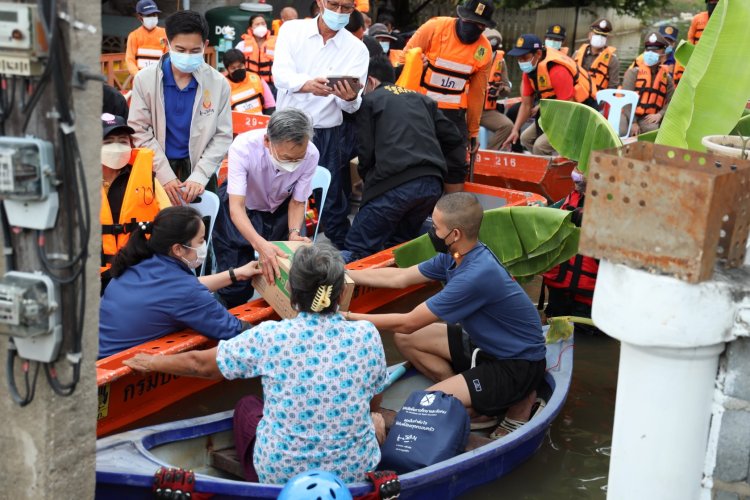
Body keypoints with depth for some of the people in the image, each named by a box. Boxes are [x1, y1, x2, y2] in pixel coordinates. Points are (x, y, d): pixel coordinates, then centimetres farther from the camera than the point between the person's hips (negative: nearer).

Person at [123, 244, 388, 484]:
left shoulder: (269, 337, -14)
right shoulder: (367, 336, -12)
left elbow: (200, 364, 0)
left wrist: (152, 362, 19)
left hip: (279, 473, -1)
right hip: (355, 473, 1)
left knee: (247, 406, 29)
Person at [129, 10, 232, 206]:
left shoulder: (218, 83, -3)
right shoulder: (145, 79, -4)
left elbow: (223, 136, -2)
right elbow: (140, 132, -5)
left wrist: (199, 176, -12)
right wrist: (166, 176, -11)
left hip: (198, 170, 0)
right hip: (156, 171, 0)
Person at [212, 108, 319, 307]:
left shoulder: (311, 155, -30)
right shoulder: (243, 147, -37)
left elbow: (297, 202, -14)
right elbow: (236, 208, -41)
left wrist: (294, 234, -33)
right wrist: (260, 245, -58)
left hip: (280, 209, 2)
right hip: (241, 210, -2)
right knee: (236, 288, -7)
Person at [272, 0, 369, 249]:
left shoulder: (357, 49, -3)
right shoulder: (292, 30, -3)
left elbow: (352, 106, -9)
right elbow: (280, 74, -18)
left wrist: (350, 97, -34)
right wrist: (308, 84, -40)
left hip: (327, 135, 0)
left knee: (333, 200, 3)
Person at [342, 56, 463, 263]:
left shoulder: (369, 100, 11)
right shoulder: (422, 99, 25)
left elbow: (366, 150, 3)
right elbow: (453, 138, 20)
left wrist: (366, 177, 22)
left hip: (395, 184, -6)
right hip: (432, 185, 6)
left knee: (356, 250, -6)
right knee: (398, 246, 19)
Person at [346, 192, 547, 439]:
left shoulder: (475, 275, -32)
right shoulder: (456, 256, -4)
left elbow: (408, 322, -24)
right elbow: (399, 277, 9)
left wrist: (349, 317, -16)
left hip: (518, 364, -9)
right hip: (486, 344, 9)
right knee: (405, 339, 3)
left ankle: (515, 403, -1)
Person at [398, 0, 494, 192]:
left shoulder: (484, 49, -3)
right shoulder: (434, 27, -15)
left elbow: (477, 93, 7)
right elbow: (405, 61, -8)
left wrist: (473, 131, 11)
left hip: (453, 113, 3)